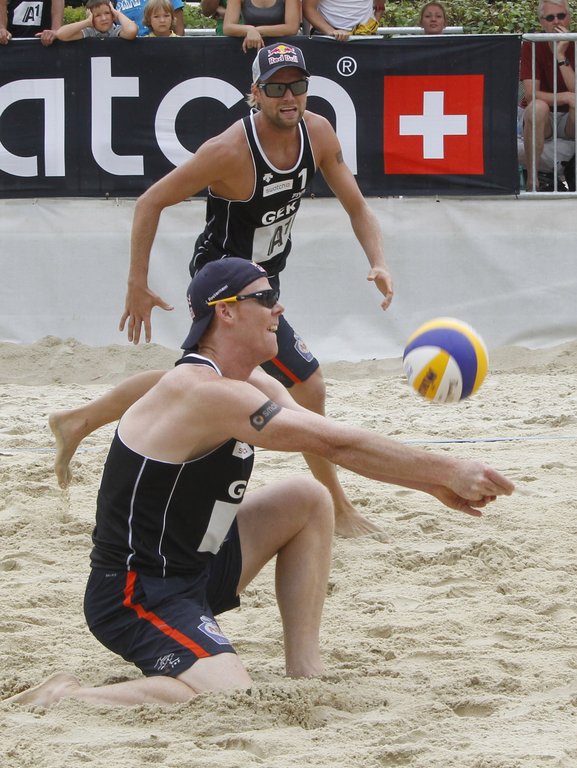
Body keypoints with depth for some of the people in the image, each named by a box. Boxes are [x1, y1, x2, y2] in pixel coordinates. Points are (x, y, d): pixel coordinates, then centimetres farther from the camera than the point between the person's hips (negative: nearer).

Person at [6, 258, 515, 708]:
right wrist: (445, 470, -18)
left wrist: (433, 482, -2)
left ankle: (304, 671, 8)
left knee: (308, 499, 10)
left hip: (196, 567, 10)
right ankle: (67, 697, -11)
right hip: (138, 595, -10)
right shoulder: (205, 391, -24)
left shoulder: (254, 387, 8)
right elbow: (338, 444, -23)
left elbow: (336, 447, 10)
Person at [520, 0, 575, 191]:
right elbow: (530, 94, -20)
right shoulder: (532, 46, -10)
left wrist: (561, 56, -25)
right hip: (542, 119, -1)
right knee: (538, 107, -36)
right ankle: (532, 181, -31)